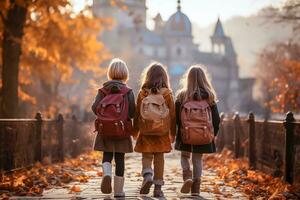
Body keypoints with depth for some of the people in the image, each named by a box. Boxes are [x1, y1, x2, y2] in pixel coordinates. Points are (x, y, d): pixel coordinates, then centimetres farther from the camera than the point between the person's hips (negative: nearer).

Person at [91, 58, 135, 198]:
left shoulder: (103, 90, 0)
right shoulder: (128, 91, -4)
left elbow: (95, 108, -9)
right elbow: (132, 112, -10)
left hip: (105, 129, 1)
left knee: (107, 156, 11)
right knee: (119, 159, 7)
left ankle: (107, 174, -20)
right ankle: (118, 190, 10)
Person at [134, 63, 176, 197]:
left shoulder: (143, 93, -3)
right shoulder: (167, 93, -3)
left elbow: (137, 113, 2)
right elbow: (172, 114, 1)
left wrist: (135, 130, 14)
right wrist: (173, 133, 11)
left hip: (145, 131, 0)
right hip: (162, 131, 0)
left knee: (146, 156, 9)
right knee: (159, 157, 6)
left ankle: (147, 176, -18)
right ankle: (158, 187, 8)